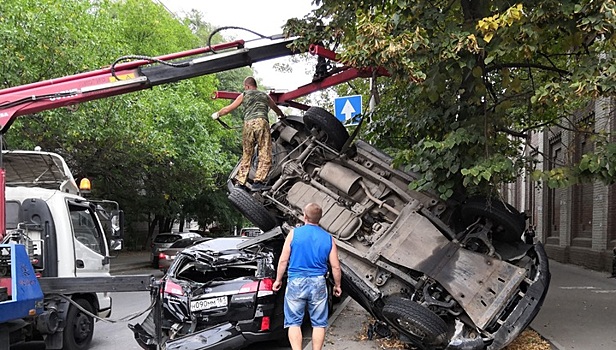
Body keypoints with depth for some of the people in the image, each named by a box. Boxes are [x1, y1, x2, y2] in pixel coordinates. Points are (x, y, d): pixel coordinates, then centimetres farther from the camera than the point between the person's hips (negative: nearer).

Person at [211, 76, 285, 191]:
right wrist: (282, 116, 65)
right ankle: (258, 181, -18)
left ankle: (240, 182, 8)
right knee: (265, 155, -5)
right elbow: (276, 108, 44)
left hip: (248, 124, 1)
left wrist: (217, 114, 43)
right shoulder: (265, 95, 27)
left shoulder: (244, 95, 22)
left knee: (246, 155, 10)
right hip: (262, 122, -1)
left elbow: (228, 109, 25)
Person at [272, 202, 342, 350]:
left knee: (293, 322, 6)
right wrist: (337, 285, 17)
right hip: (318, 283, 2)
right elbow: (335, 267, 3)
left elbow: (283, 260, -4)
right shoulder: (328, 238, 2)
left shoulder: (294, 233, -4)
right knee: (319, 323, 10)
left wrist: (278, 280, 9)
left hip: (296, 282, -1)